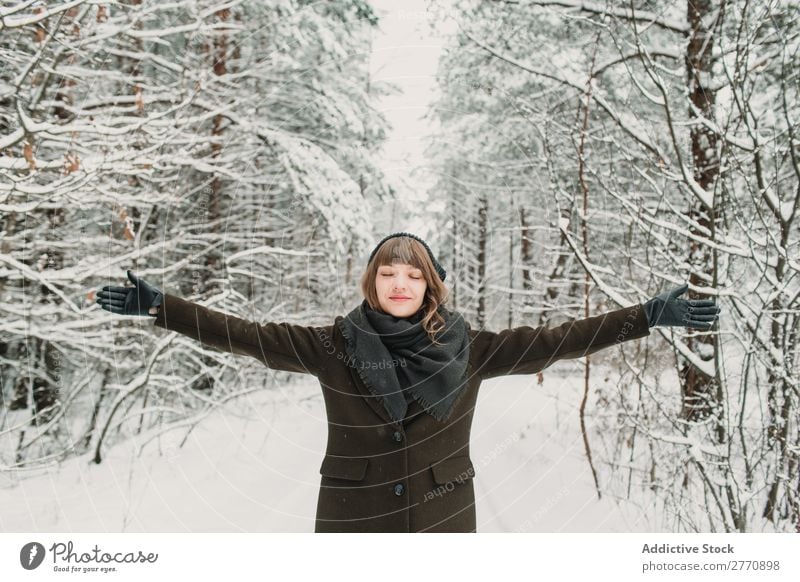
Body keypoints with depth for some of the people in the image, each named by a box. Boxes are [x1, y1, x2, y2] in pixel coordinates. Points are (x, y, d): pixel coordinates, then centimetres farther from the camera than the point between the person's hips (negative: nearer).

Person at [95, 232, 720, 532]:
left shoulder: (469, 349, -5)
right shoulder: (334, 346, -6)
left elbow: (553, 339, -5)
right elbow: (248, 334, -7)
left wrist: (649, 315, -7)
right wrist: (159, 305, -12)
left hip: (442, 520, 1)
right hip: (353, 520, 0)